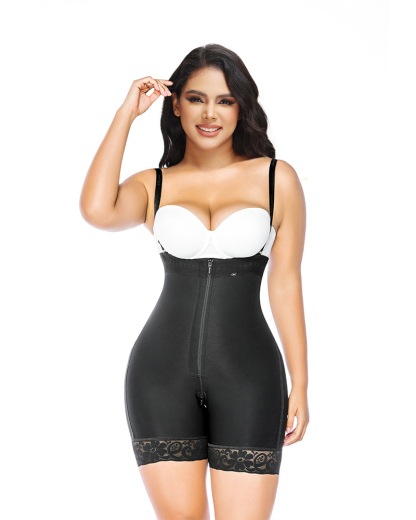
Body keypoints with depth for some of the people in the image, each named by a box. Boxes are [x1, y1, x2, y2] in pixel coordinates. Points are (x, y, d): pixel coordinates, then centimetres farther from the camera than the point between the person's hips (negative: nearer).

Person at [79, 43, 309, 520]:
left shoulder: (276, 179, 6)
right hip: (162, 371, 1)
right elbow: (97, 211, -14)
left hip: (248, 373, -1)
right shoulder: (153, 185, 9)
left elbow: (285, 282, 5)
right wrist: (126, 113, -4)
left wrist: (300, 385, 3)